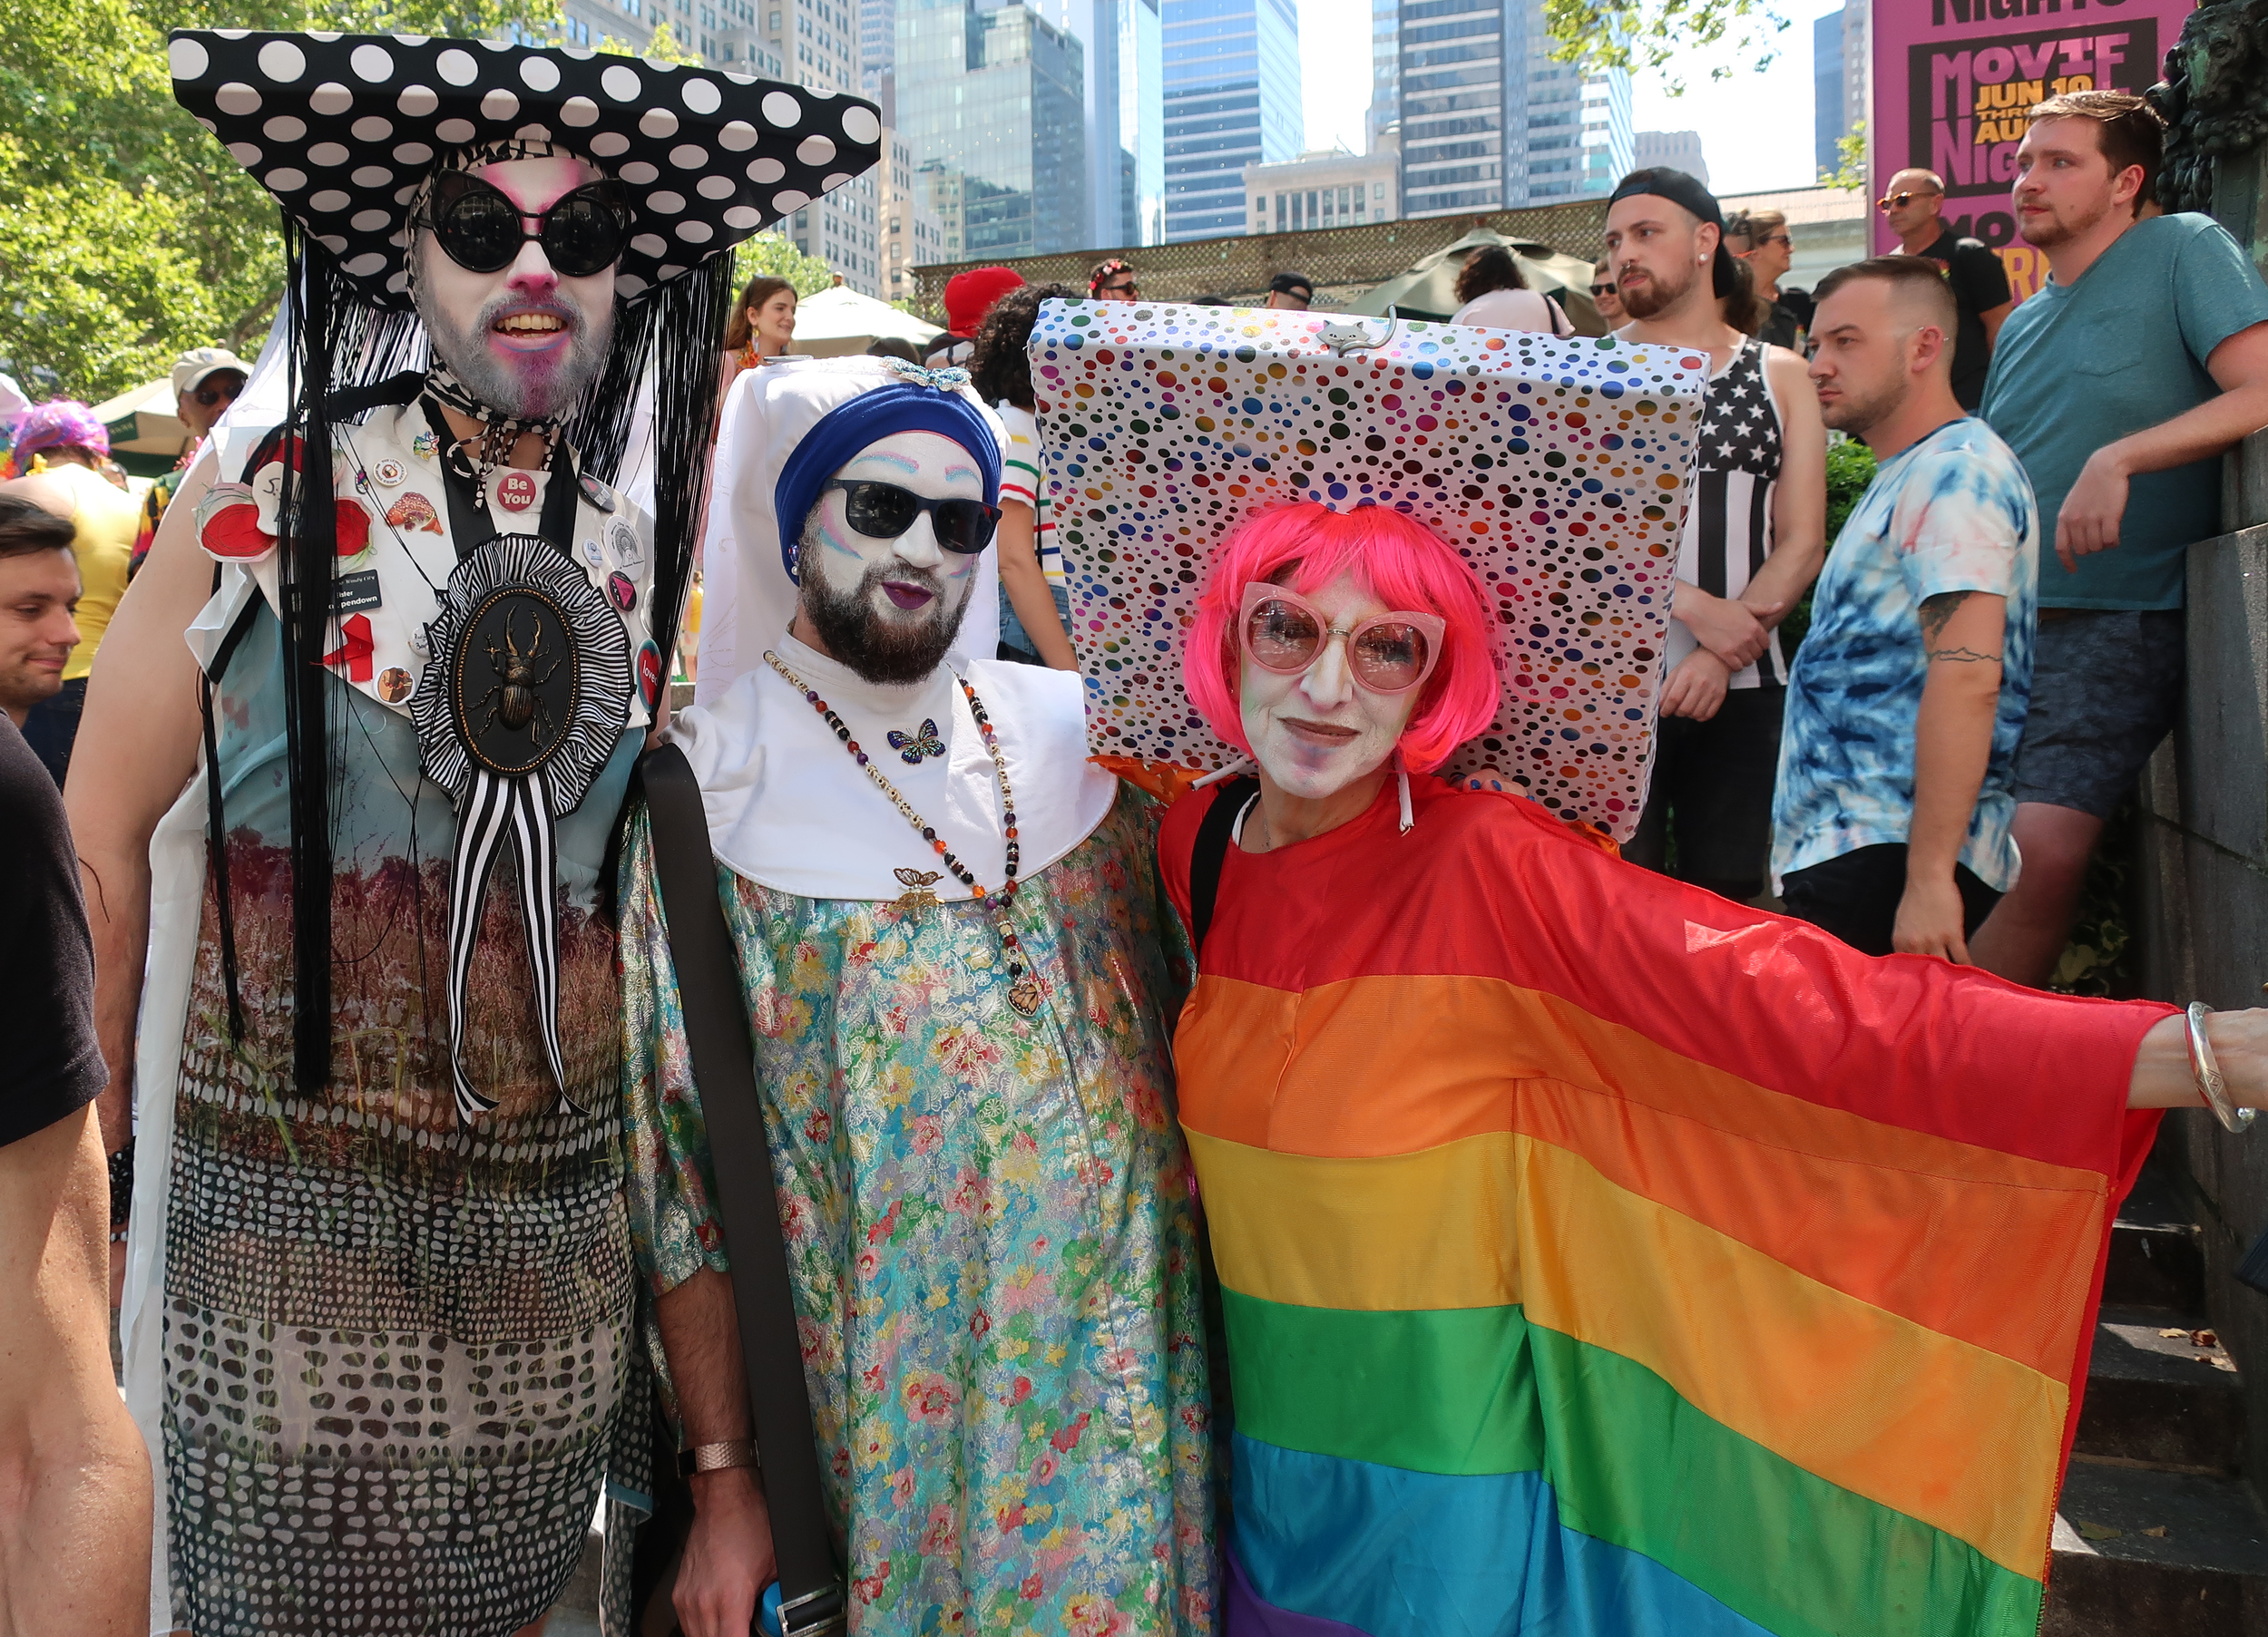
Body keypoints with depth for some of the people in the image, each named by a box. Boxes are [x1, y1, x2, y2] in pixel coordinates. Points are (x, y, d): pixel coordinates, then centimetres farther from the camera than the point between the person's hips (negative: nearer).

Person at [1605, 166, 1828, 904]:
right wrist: (1696, 607, -16)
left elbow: (1803, 542, 4)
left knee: (1727, 893, 5)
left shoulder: (1780, 378, 12)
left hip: (1741, 685, 2)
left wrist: (1720, 656, -12)